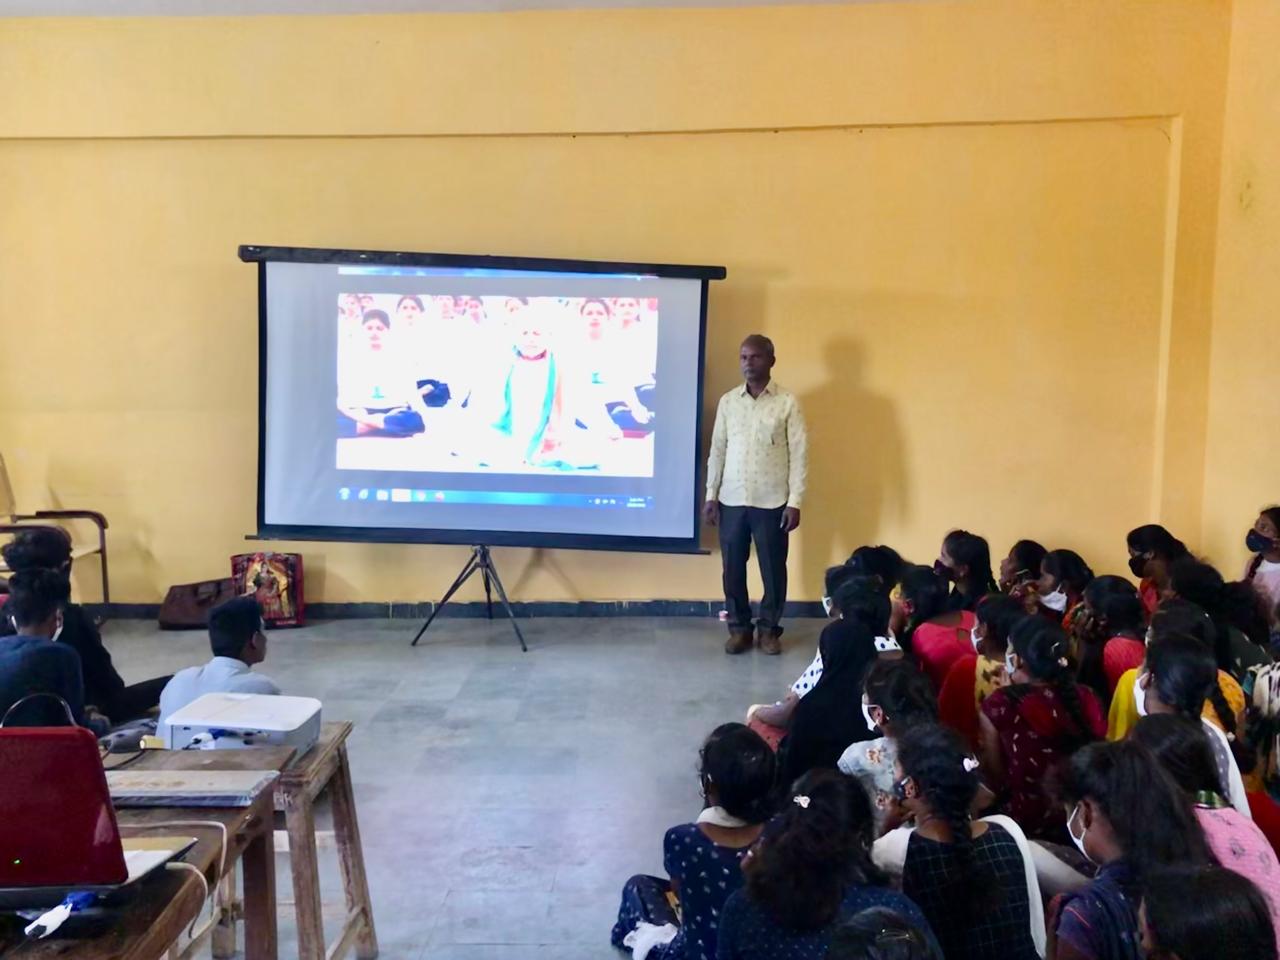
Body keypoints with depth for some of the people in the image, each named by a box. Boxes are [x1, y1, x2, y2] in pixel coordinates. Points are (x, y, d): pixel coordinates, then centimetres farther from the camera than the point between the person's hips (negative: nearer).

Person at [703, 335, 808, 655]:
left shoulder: (787, 402, -4)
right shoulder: (728, 401, 5)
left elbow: (799, 454, -5)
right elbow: (717, 450, 9)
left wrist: (795, 502, -10)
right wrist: (711, 494, 3)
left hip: (772, 502, -3)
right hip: (732, 500, 3)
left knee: (773, 569, 6)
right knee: (732, 568, 8)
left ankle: (769, 628, 21)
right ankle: (739, 627, 22)